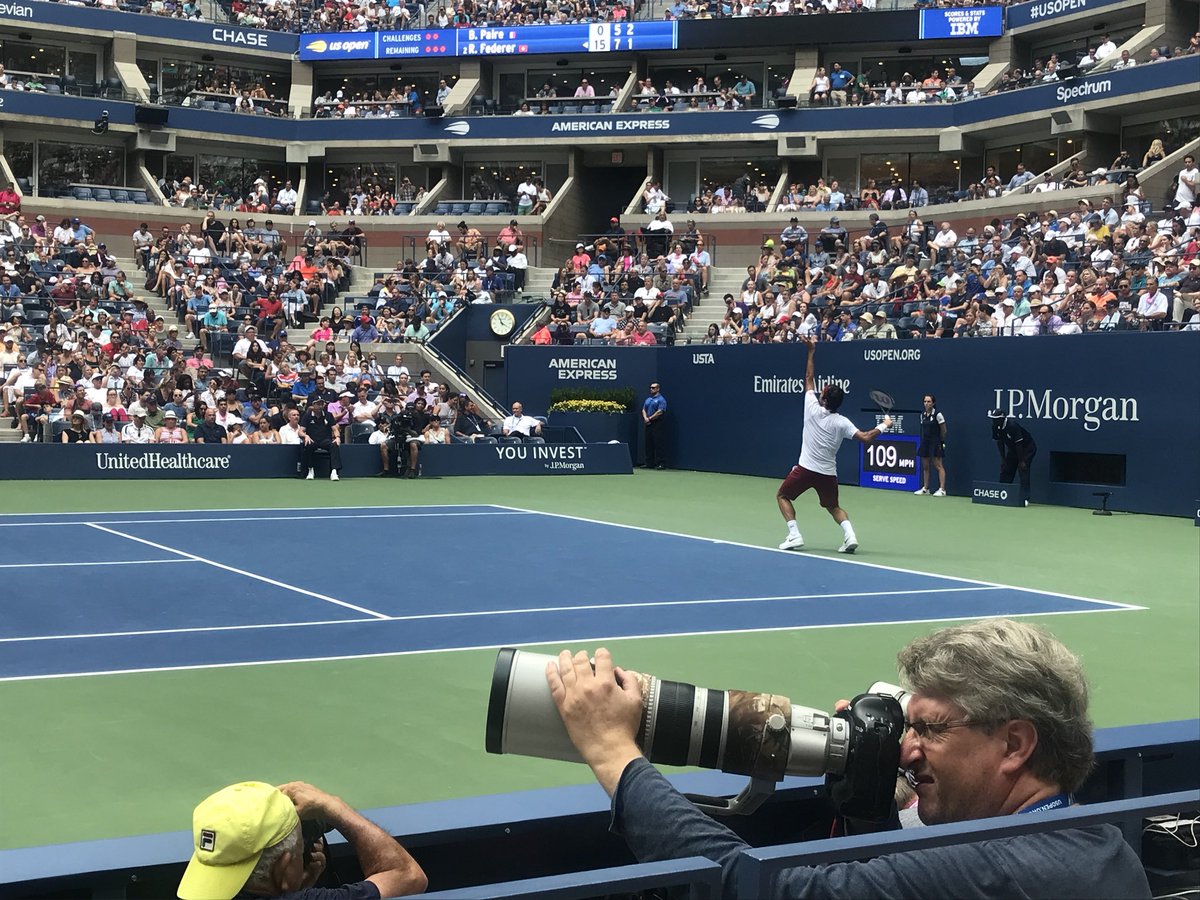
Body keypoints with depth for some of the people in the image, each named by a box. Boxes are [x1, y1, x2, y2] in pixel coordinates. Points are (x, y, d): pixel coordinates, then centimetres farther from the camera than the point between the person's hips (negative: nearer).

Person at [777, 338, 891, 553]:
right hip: (828, 473, 3)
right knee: (833, 506, 23)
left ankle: (794, 535, 2)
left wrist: (811, 351, 11)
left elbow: (809, 379, 4)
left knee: (782, 496, 18)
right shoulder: (842, 422, -5)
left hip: (806, 468, -3)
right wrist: (883, 425, 5)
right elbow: (865, 438, -12)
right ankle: (849, 534, -3)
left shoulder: (812, 409, -8)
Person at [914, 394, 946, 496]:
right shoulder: (923, 415, 8)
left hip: (935, 443, -7)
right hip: (925, 442, 7)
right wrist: (923, 441, 10)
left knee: (938, 466, -7)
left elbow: (943, 431, -5)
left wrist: (941, 442, 1)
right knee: (925, 466, 9)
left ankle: (942, 489, -7)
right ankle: (925, 488, 17)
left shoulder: (937, 415, -11)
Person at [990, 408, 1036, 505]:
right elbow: (999, 442, 2)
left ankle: (1025, 498, -24)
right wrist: (1003, 458, 0)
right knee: (1005, 469, 6)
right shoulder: (995, 427, -10)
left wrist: (1021, 461, -25)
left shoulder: (1012, 425, -32)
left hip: (1027, 447, -8)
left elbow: (1018, 444, -28)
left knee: (1023, 469, -20)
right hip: (1012, 449, 8)